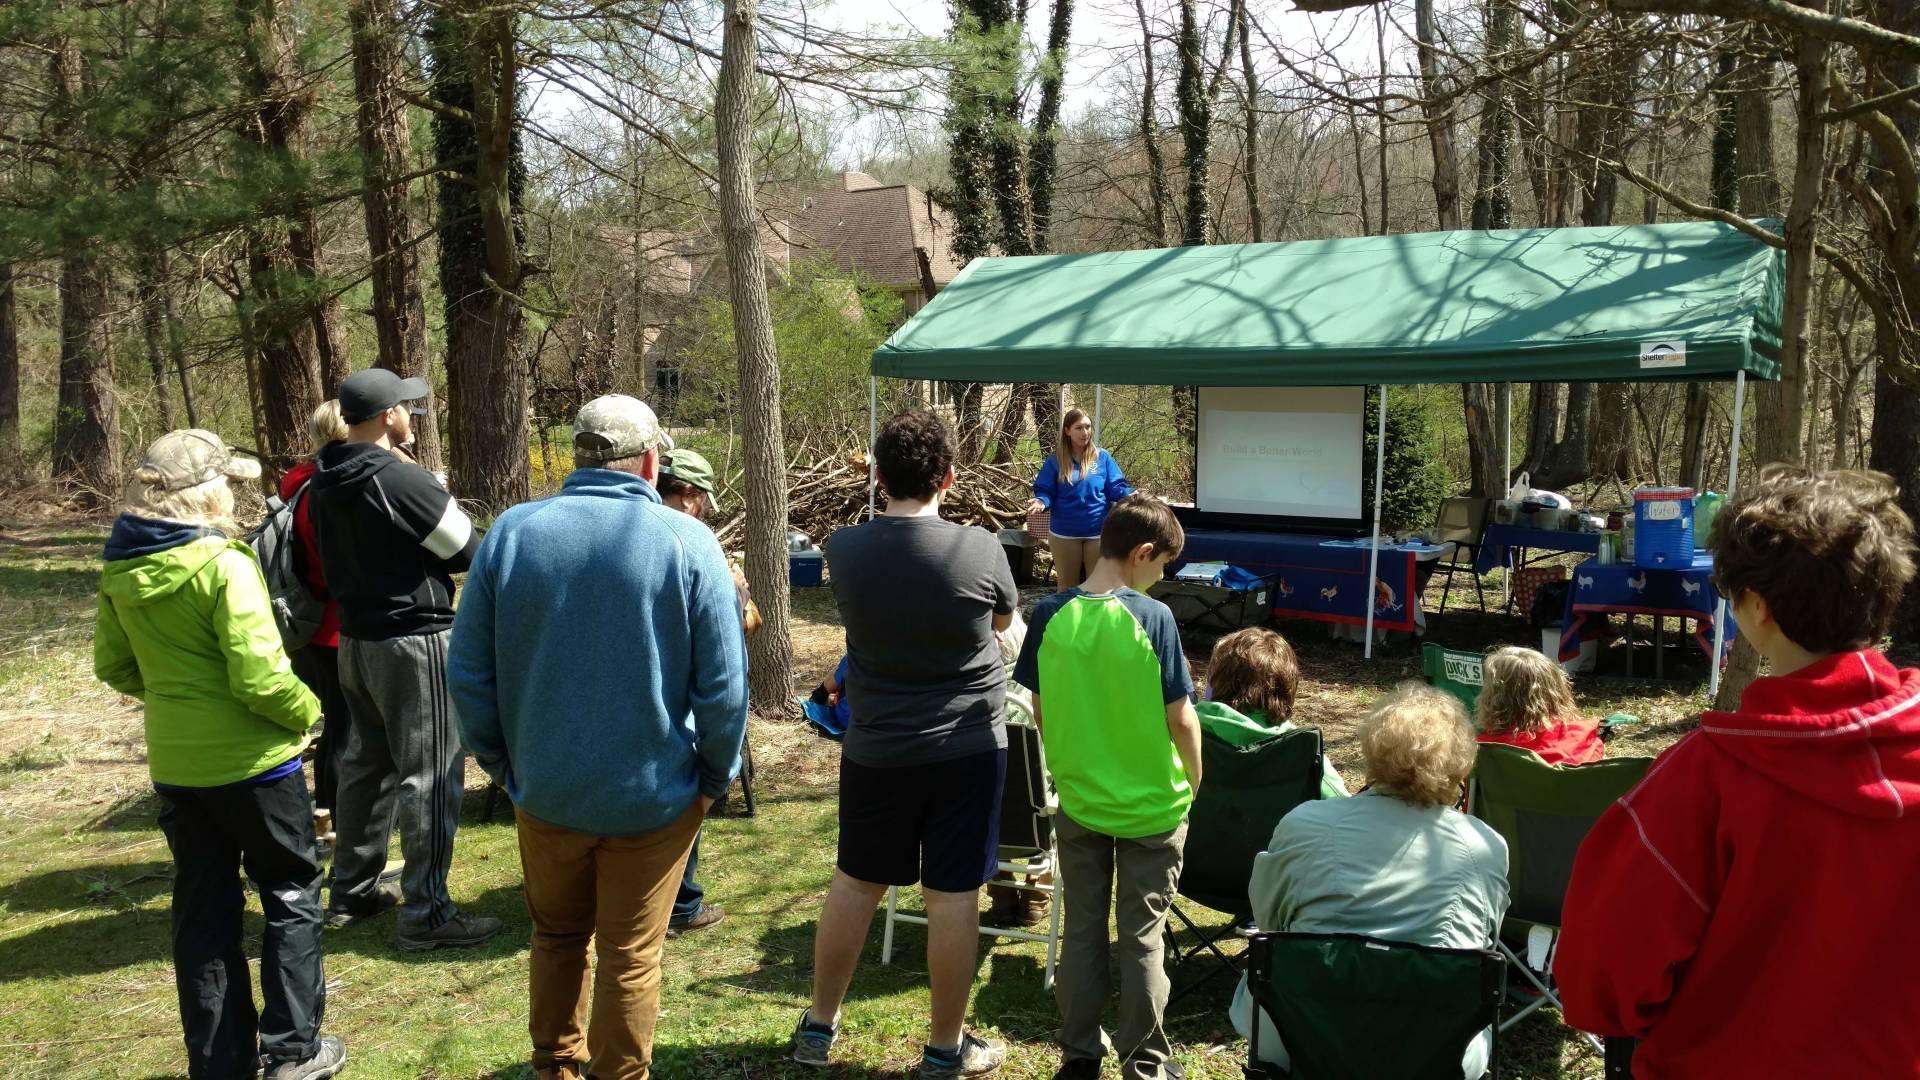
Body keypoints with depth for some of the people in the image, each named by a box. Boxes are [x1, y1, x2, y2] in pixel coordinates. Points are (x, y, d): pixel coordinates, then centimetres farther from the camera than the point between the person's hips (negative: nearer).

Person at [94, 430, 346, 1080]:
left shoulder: (121, 569, 1)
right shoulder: (224, 566, -20)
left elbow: (114, 667, 10)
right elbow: (260, 679, -24)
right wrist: (307, 711, -7)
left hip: (175, 764, 6)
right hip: (251, 760, -6)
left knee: (203, 910, 15)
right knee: (292, 894, 11)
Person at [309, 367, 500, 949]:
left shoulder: (325, 482, 5)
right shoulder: (401, 479, -19)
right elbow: (469, 552, -10)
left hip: (354, 638, 9)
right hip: (414, 642, -8)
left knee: (366, 762, 19)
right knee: (430, 773, -2)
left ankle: (352, 890, 31)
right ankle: (426, 913, 3)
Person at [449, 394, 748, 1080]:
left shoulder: (511, 533, -6)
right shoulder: (686, 542, -14)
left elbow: (467, 670, -2)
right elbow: (723, 683, -14)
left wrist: (501, 763, 10)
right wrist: (717, 777, 0)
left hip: (546, 789, 3)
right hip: (653, 793, -3)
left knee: (557, 937, 23)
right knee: (631, 955, 12)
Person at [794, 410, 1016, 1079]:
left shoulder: (844, 551, -10)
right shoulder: (980, 551, -16)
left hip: (875, 751, 3)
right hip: (967, 748, -2)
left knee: (854, 883, 18)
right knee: (953, 896, 8)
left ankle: (819, 1025, 32)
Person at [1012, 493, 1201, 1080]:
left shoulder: (1051, 615, -8)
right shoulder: (1153, 618, -18)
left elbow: (1039, 711, 0)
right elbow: (1180, 718, -14)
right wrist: (1195, 785, 2)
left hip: (1078, 800, 3)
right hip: (1152, 805, -3)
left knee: (1082, 930, 16)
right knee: (1142, 936, 11)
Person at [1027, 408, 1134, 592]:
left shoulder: (1102, 457, -2)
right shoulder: (1056, 460, -3)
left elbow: (1116, 489, -3)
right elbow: (1045, 491, -4)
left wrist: (1132, 495, -23)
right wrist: (1041, 502, -27)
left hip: (1098, 532, 0)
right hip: (1064, 534, 0)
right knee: (1068, 586, 13)